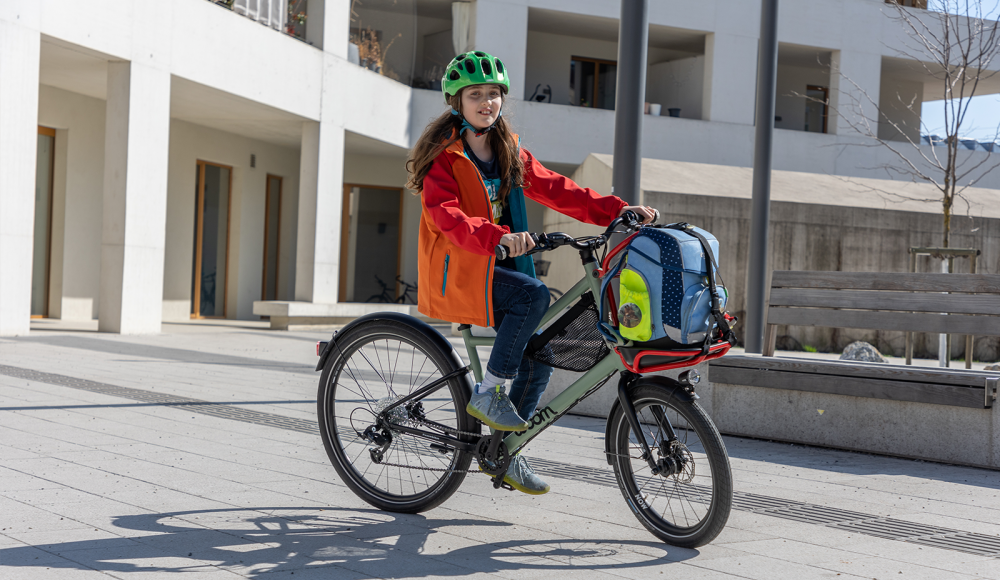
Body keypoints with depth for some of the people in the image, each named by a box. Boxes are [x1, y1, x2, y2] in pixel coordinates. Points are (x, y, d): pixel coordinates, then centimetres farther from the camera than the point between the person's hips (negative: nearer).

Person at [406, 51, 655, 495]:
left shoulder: (511, 153, 13)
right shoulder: (444, 155, -8)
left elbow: (557, 191, 8)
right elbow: (446, 216, -24)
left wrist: (617, 211, -4)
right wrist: (498, 237, -41)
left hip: (497, 266, 7)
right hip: (456, 268, -7)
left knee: (538, 357, -1)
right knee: (534, 294, -30)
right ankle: (489, 392, -18)